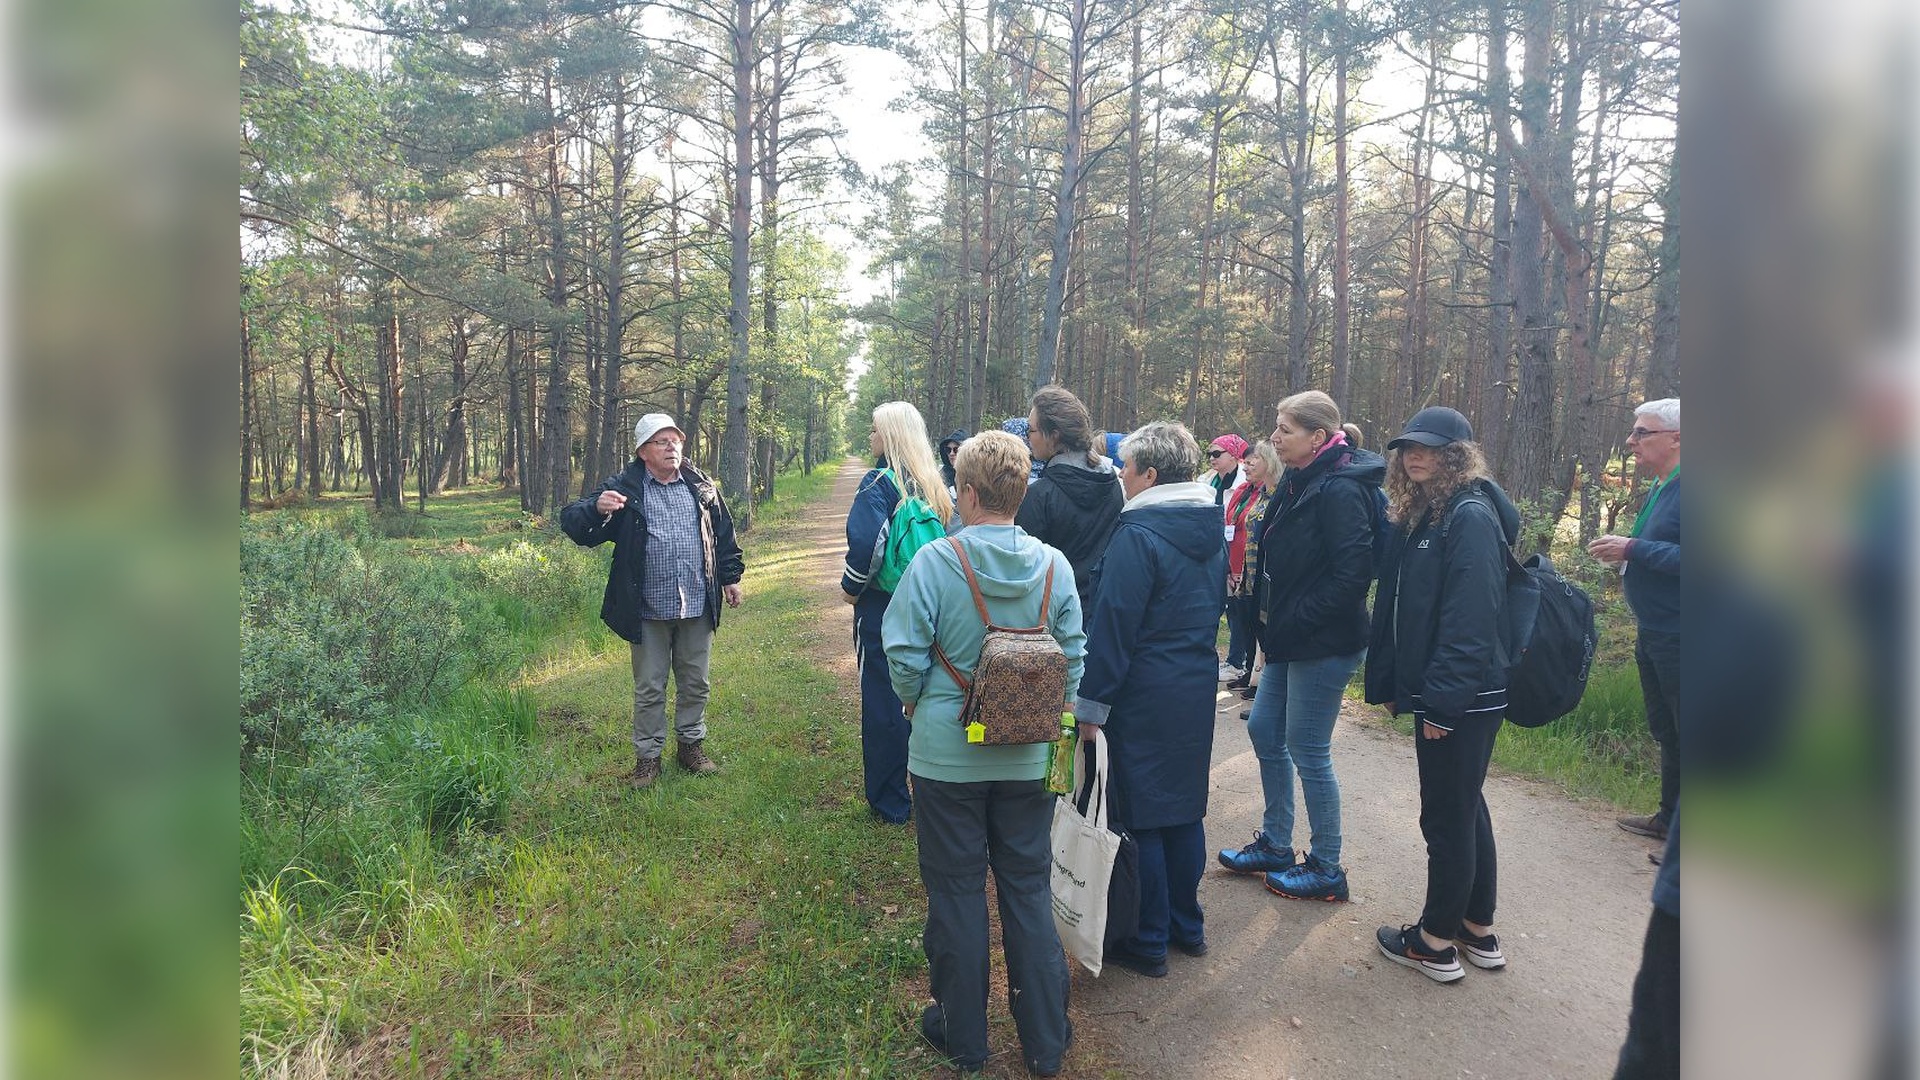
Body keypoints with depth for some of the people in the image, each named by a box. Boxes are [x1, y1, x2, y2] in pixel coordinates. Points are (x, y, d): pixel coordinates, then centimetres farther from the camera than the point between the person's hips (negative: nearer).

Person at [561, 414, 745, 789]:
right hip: (649, 611, -3)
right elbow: (574, 523, -13)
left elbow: (724, 535, 15)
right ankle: (648, 755, 21)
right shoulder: (623, 489, -6)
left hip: (697, 607, 3)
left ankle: (692, 744, 31)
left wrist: (730, 577, 12)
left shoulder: (701, 487, 6)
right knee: (649, 688, 8)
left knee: (695, 683, 15)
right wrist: (596, 509, -33)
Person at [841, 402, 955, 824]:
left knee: (882, 703, 4)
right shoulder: (935, 485, 6)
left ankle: (889, 804, 14)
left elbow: (868, 543, -25)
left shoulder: (880, 482, -14)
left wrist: (851, 587, -10)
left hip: (882, 607, -6)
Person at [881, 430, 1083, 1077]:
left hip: (948, 756, -3)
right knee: (1029, 890, 15)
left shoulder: (934, 561, -16)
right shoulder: (1054, 565, -7)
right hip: (1029, 757, 3)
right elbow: (1074, 658, -2)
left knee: (957, 891, 13)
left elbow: (904, 656, -12)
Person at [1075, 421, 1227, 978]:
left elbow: (1113, 624, -19)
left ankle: (1148, 943, 15)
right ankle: (1187, 926, 31)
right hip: (1197, 690, 8)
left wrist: (1091, 702, -13)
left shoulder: (1137, 533, -19)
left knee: (1140, 816, 4)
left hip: (1145, 696, -8)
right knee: (1184, 807, 18)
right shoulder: (1211, 529, 7)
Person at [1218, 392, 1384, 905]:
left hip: (1323, 645, -10)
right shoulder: (1298, 484, 10)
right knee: (1263, 730, 17)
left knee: (1307, 750, 1)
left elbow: (1352, 573, -24)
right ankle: (1275, 845, 33)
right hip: (1289, 640, 10)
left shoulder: (1340, 491, -19)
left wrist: (1295, 619, -20)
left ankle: (1327, 868, 18)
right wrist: (1268, 608, 6)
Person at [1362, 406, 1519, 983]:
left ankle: (1436, 942, 18)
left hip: (1464, 698, -10)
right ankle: (1479, 931, 33)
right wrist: (1391, 683, 12)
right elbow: (1398, 607, 13)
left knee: (1448, 815, 3)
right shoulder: (1419, 516, 11)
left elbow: (1471, 619, -24)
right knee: (1465, 806, 19)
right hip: (1438, 693, 10)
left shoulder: (1472, 517, -17)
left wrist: (1441, 700, -24)